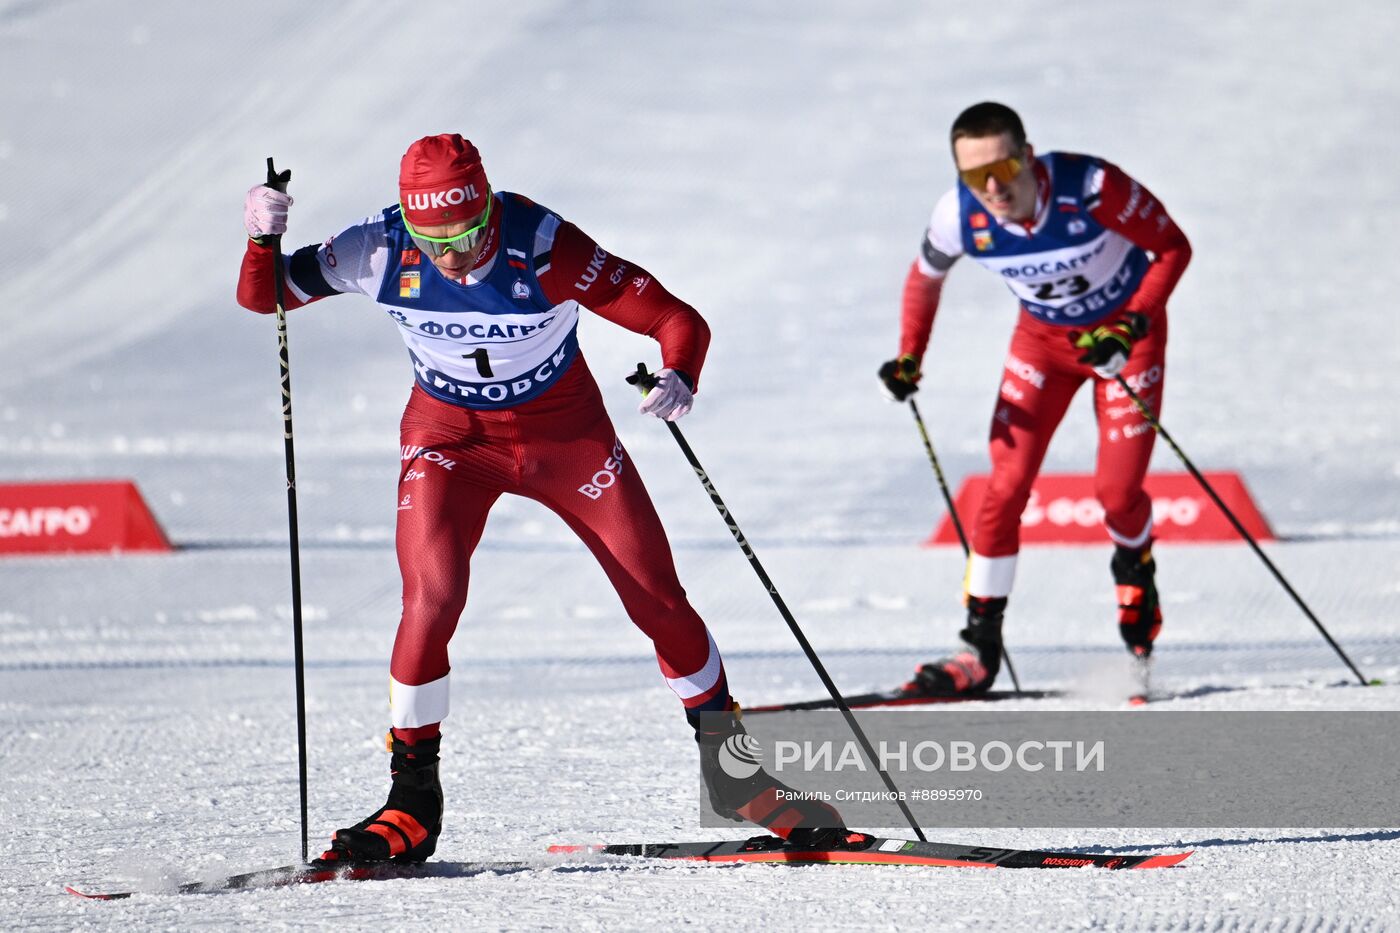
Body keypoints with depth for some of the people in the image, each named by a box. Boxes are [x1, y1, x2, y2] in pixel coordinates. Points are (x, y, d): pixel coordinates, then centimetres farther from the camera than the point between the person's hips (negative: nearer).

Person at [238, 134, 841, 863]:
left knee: (658, 599, 3)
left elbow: (676, 319, -27)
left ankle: (729, 762, 26)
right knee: (431, 597, -22)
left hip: (566, 431, 0)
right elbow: (261, 297, -14)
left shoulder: (545, 249, -30)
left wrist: (680, 378, -48)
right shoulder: (379, 251, -24)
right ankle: (412, 800, -9)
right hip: (451, 436, 0)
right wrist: (263, 241, -35)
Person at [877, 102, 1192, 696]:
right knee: (1006, 486, -9)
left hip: (1125, 329, -3)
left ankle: (1134, 577, 27)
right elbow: (925, 278, 0)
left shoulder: (1091, 188, -34)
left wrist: (1129, 328, -29)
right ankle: (981, 647, -2)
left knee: (1116, 489, -9)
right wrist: (909, 360, -10)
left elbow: (1172, 247, -19)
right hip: (1043, 336, 3)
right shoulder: (960, 216, -23)